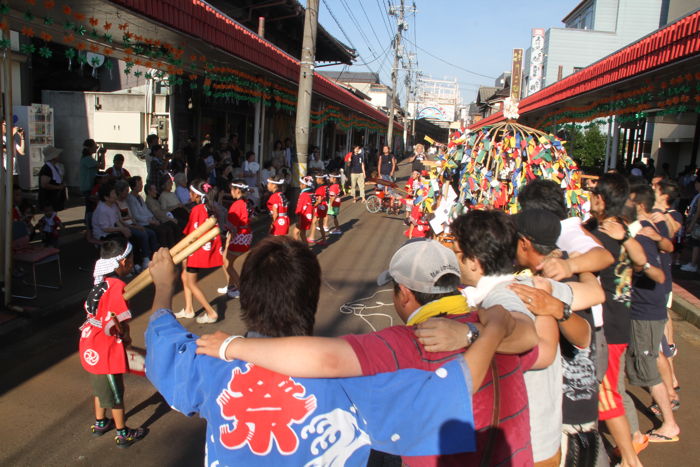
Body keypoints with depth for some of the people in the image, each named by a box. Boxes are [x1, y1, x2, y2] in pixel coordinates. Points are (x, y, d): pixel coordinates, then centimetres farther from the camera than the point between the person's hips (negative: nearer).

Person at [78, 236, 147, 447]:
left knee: (101, 387, 27)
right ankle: (123, 434, 25)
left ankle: (100, 423, 46)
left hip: (91, 345, 9)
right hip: (106, 349, -9)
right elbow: (111, 325, -29)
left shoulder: (102, 282, 3)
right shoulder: (117, 287, -24)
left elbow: (92, 310, 11)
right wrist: (125, 336, -8)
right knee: (115, 392, 9)